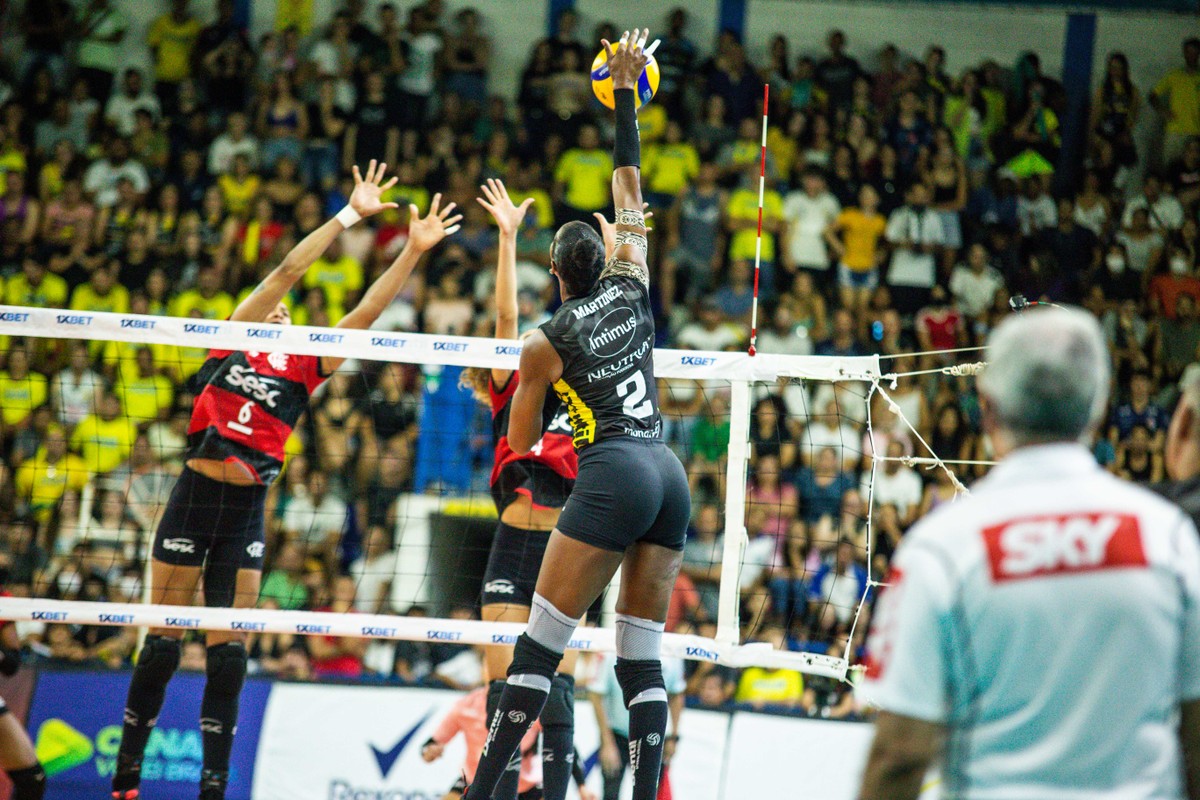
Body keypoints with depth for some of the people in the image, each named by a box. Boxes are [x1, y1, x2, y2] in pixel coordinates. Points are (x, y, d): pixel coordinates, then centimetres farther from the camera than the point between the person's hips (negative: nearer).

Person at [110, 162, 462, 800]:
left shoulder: (303, 368, 13)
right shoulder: (231, 344, 7)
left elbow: (367, 313, 7)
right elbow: (286, 272, 1)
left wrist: (414, 251, 0)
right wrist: (349, 215, -2)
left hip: (246, 513, 2)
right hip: (193, 500, -2)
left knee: (229, 652, 0)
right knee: (162, 645, 1)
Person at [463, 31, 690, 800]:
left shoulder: (545, 343, 3)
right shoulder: (632, 285, 12)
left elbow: (520, 448, 11)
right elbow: (629, 189, 24)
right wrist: (625, 90, 28)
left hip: (612, 475, -5)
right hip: (670, 473, 5)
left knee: (540, 645, -6)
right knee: (642, 656, 7)